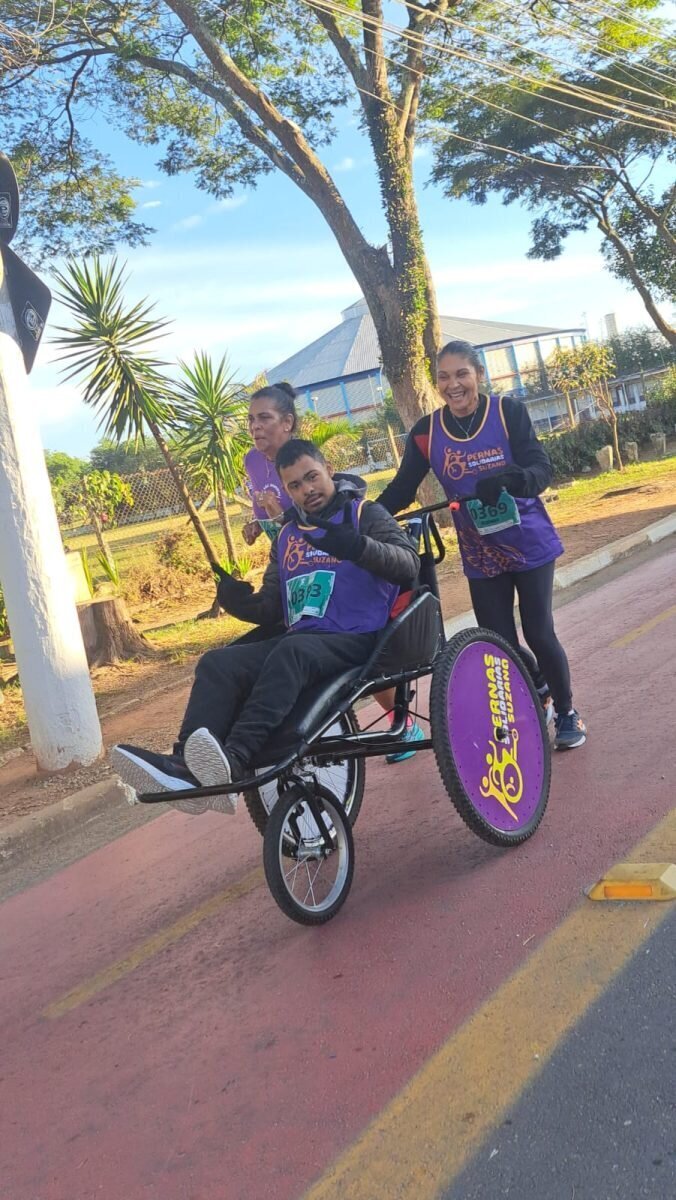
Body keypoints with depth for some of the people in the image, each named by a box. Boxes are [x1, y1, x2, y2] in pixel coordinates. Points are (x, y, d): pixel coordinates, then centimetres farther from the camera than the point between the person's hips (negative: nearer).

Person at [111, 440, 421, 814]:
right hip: (299, 642, 6)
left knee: (291, 652, -38)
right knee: (218, 664, -19)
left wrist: (358, 547, -29)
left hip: (355, 640, -6)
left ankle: (234, 762, -53)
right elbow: (270, 608, 20)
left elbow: (408, 564, -10)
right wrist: (237, 599, -3)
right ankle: (187, 766, -36)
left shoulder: (365, 514, 7)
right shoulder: (287, 537, 22)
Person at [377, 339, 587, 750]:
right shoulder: (426, 432, -6)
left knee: (539, 633, -3)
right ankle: (540, 688, 36)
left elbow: (541, 471, -19)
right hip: (481, 555, 2)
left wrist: (507, 479, -41)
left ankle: (567, 712, 24)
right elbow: (401, 490, -3)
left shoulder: (509, 411, -12)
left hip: (530, 544, -2)